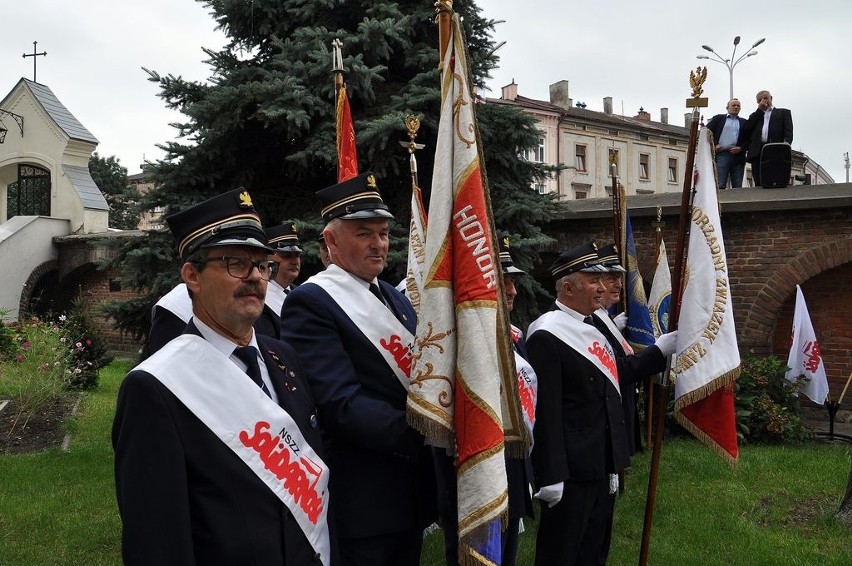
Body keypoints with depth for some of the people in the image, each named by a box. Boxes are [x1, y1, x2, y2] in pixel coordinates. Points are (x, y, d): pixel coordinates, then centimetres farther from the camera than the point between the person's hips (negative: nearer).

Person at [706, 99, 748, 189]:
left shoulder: (744, 122, 18)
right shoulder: (718, 118, 14)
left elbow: (749, 139, 12)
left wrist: (741, 148, -6)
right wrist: (714, 145, -3)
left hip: (738, 156, 3)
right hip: (722, 154, -2)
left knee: (737, 187, -1)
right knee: (720, 185, -11)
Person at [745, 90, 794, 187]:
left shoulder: (783, 112, 21)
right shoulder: (755, 115, 29)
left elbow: (788, 132, 8)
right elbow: (747, 128, 8)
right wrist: (760, 109, 11)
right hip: (757, 153, 2)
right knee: (759, 184, -7)